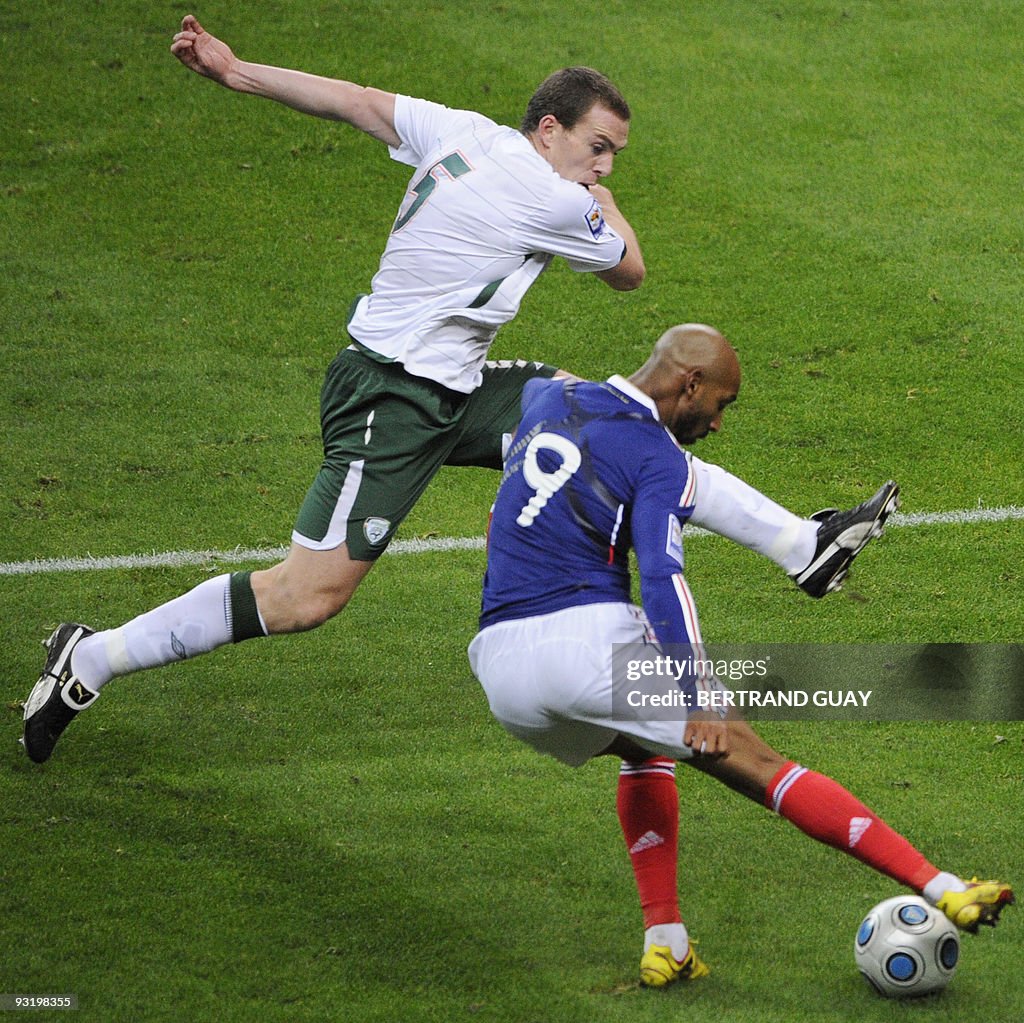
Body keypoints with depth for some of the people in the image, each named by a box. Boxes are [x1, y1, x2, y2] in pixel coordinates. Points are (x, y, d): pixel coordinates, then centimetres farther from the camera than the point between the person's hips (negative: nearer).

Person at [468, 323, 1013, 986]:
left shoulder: (548, 398, 18)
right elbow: (662, 578, -19)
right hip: (588, 641, -7)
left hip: (499, 668, 7)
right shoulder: (661, 459, -4)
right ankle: (940, 890, -8)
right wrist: (697, 700, -26)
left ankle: (664, 940, 19)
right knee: (754, 762, -3)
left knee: (647, 744, 32)